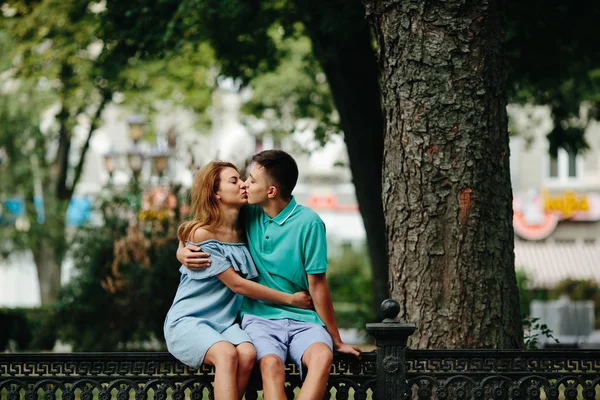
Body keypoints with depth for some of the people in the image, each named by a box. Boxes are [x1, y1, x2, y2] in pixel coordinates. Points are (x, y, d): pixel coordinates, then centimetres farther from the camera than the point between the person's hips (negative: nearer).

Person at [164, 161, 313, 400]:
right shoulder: (201, 234, -9)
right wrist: (289, 299, -5)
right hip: (187, 321, -5)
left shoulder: (243, 232, 11)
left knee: (247, 354, -28)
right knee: (226, 353, -35)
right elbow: (236, 284, -9)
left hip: (224, 322, 5)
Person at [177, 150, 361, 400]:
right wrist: (183, 251, -3)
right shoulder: (248, 214, 7)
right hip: (260, 317, 2)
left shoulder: (308, 223, -6)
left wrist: (336, 340, 0)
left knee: (322, 357, -35)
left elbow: (317, 285, -3)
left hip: (302, 319, -2)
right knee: (271, 364, -33)